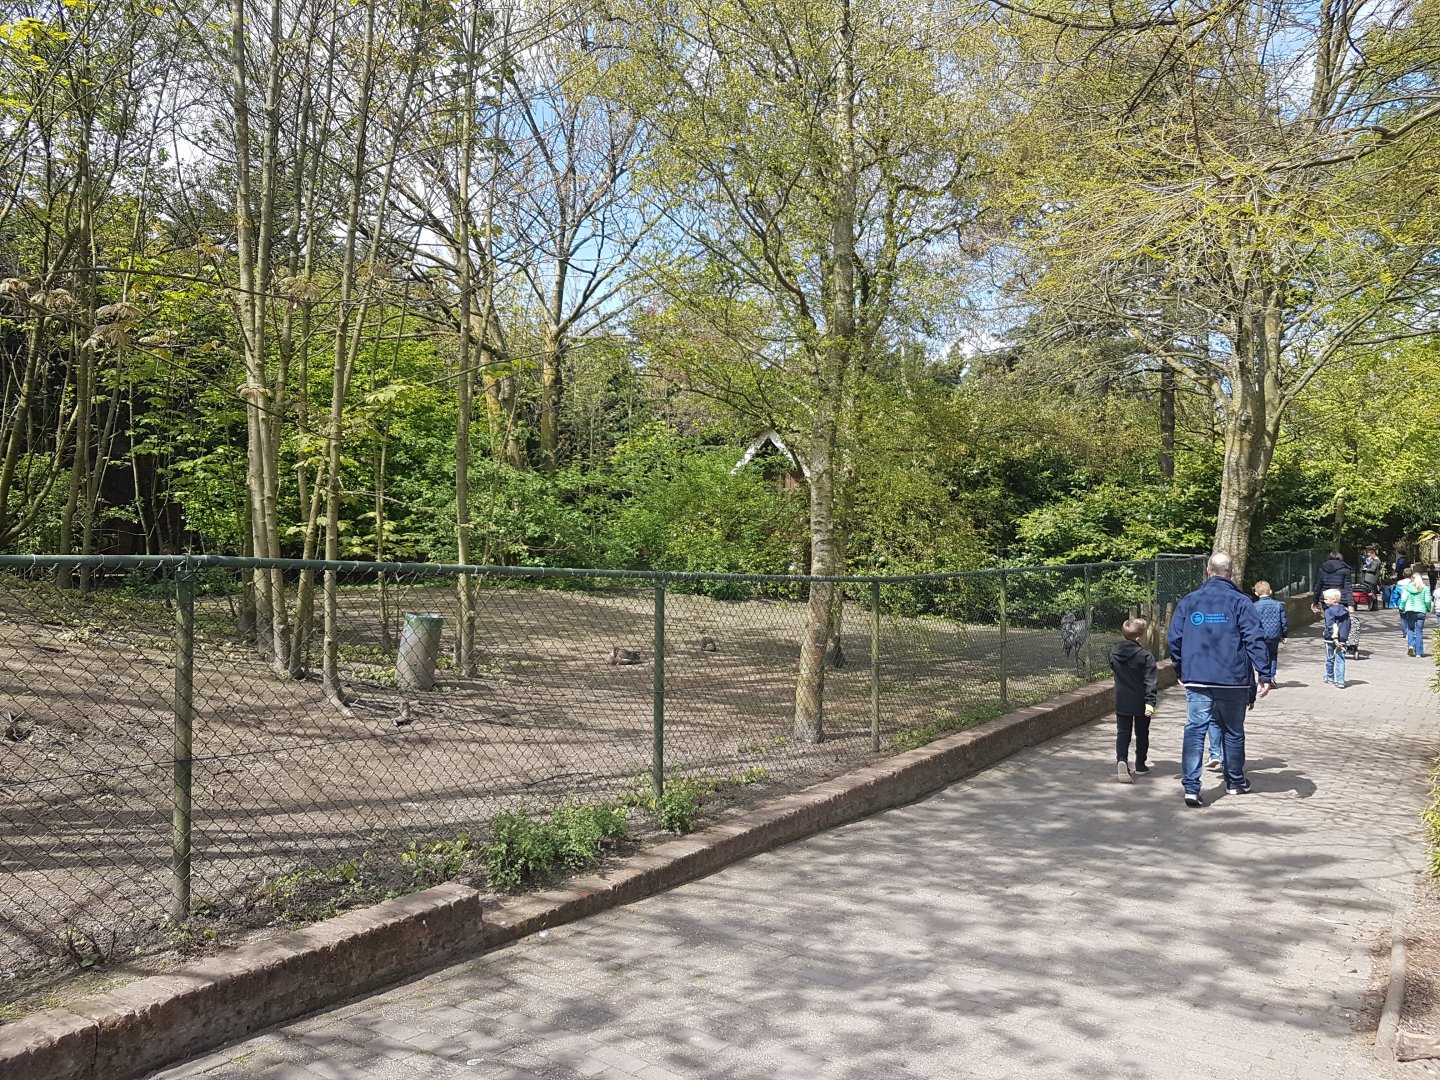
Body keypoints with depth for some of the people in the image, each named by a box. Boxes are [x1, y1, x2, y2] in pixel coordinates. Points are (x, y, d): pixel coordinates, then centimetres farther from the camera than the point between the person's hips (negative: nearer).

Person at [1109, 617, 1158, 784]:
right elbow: (1150, 680, -19)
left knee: (1123, 733, 5)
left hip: (1121, 702, 3)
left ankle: (1121, 760, -16)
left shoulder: (1114, 653, -1)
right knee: (1142, 734, 14)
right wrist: (1150, 701, -20)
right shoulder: (1145, 656, -16)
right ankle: (1140, 764, 24)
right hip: (1140, 703, -3)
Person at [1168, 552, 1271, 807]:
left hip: (1196, 679, 1)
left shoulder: (1188, 602, 5)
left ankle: (1191, 786, -13)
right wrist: (1264, 674, -9)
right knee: (1233, 731, 15)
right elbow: (1254, 640, -10)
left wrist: (1180, 672, 17)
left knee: (1195, 730, -2)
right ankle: (1235, 781, 30)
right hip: (1232, 680, -1)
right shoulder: (1240, 602, -3)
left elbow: (1174, 639, 6)